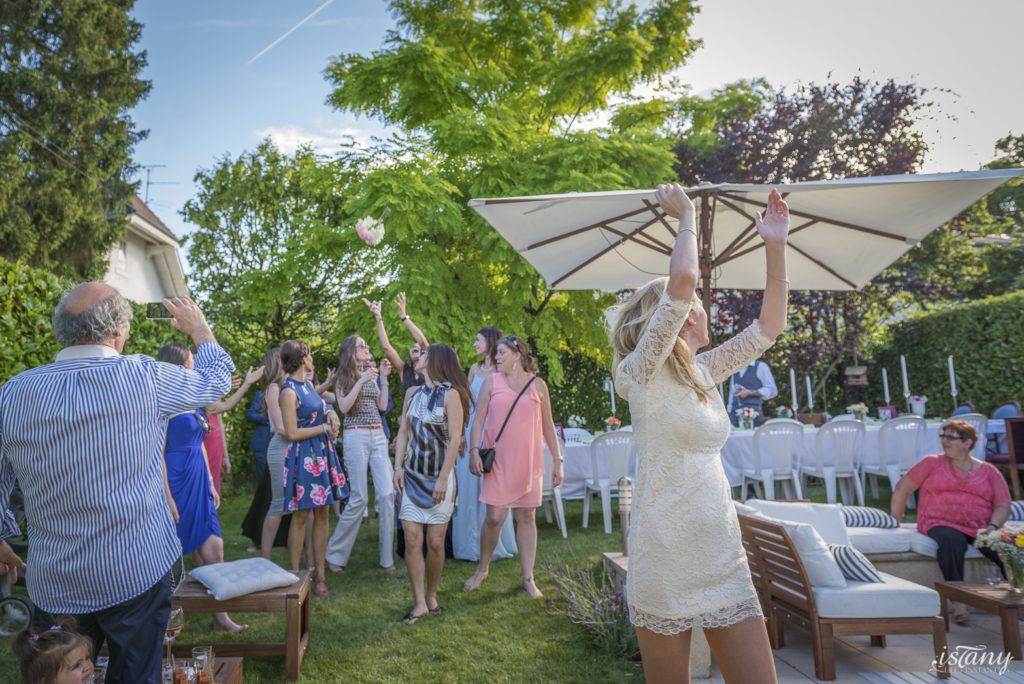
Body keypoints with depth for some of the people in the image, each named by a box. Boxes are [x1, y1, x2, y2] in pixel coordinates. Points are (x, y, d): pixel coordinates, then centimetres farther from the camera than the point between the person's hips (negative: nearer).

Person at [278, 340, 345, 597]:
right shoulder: (289, 391, -13)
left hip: (322, 454, 8)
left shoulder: (308, 384, 12)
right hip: (303, 457, -8)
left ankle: (319, 574, 17)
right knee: (301, 517, 0)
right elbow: (292, 433, -16)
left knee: (322, 513, 8)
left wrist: (330, 414, 2)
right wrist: (325, 428, -10)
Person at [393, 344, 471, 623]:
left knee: (435, 542, 1)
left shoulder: (450, 394, -8)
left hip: (439, 477, -4)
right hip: (412, 476, 4)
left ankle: (431, 595, 22)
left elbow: (455, 439, -12)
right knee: (412, 539, -2)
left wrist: (443, 478, -15)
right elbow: (403, 433, 12)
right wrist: (398, 467, 1)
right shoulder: (412, 393, 10)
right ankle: (419, 603, 8)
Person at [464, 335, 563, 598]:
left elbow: (548, 426, 9)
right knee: (494, 517, -3)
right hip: (498, 461, -1)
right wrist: (474, 450, -10)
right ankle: (482, 569, 20)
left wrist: (558, 460, 5)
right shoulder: (492, 382, 6)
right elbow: (478, 419, 3)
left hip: (528, 461, 1)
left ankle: (528, 578, 15)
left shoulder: (537, 385, 6)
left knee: (527, 518, 4)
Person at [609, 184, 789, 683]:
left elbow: (769, 326, 12)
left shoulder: (705, 373, 12)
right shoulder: (643, 371, -10)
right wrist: (687, 218, -7)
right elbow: (682, 278, -22)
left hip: (723, 556, 7)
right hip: (666, 561, -6)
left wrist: (775, 245, 7)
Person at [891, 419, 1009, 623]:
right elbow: (902, 488, 13)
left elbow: (1003, 505, 9)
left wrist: (993, 527, -12)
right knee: (950, 539, -37)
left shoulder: (988, 471, 16)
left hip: (981, 527, 2)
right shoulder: (932, 463, 14)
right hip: (942, 524, -2)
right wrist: (894, 523, 8)